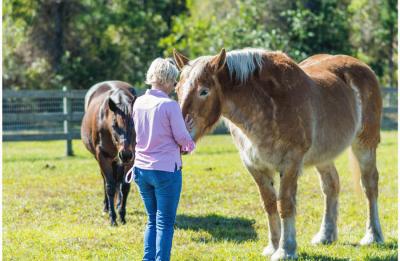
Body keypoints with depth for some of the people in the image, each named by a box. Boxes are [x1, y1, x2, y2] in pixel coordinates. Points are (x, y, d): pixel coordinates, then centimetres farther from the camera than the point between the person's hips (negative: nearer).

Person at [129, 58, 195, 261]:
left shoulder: (138, 103, 4)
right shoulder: (170, 105, -15)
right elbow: (182, 138, -10)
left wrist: (182, 129, 14)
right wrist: (189, 145, 13)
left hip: (142, 168, 6)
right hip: (166, 170, -6)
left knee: (152, 220, 17)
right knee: (165, 223, 3)